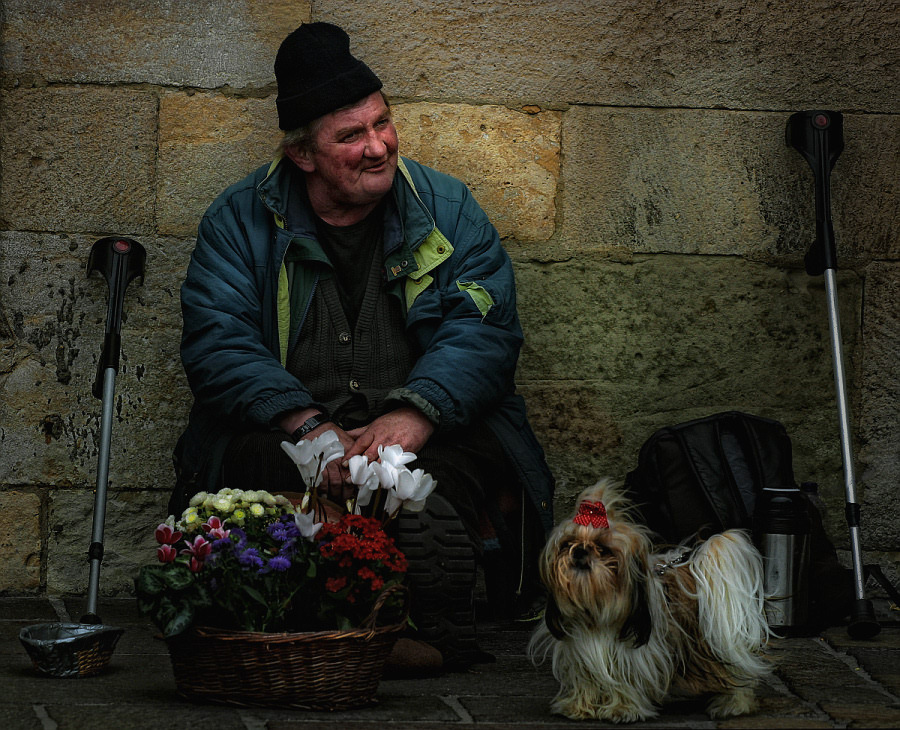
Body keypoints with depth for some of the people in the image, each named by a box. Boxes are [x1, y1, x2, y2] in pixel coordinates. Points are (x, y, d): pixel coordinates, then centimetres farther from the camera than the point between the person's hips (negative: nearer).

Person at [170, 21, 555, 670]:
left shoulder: (448, 209, 11)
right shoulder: (239, 221, 8)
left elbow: (484, 331, 1)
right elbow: (219, 344, -3)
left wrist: (415, 410, -20)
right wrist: (306, 423, -20)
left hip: (432, 429, 0)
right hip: (284, 430, 0)